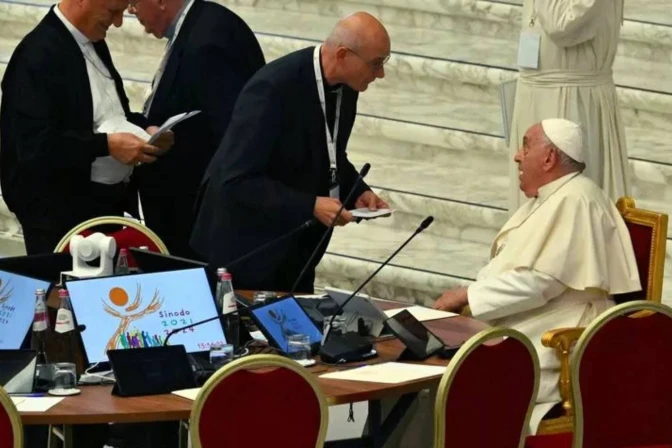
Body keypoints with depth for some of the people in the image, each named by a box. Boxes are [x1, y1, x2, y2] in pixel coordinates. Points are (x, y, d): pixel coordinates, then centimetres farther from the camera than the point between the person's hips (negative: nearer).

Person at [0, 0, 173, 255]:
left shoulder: (94, 43, 10)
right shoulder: (39, 54, -18)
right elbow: (35, 144, -24)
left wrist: (144, 129, 2)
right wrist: (107, 145, -26)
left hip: (106, 201, 8)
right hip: (59, 210, -8)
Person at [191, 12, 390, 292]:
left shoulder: (344, 86, -3)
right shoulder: (274, 87, -26)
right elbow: (239, 180, -27)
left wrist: (358, 192, -4)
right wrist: (311, 206, -30)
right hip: (247, 243, -7)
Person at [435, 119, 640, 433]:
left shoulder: (575, 201, -15)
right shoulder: (546, 198, 18)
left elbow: (539, 281, -23)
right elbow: (505, 265, 19)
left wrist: (468, 296, -15)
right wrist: (467, 296, 0)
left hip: (555, 346, -10)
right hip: (521, 329, 10)